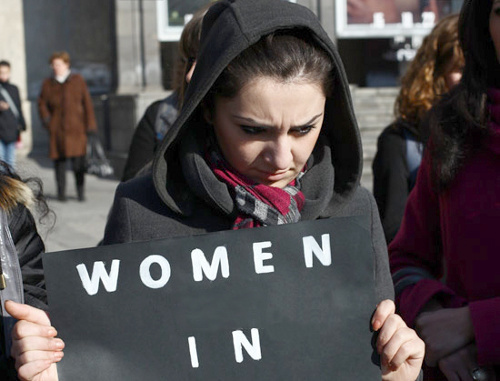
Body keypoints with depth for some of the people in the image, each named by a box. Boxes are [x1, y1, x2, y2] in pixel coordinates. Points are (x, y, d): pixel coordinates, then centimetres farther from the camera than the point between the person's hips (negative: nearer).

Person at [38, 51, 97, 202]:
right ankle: (61, 192, 10)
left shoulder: (78, 80, 7)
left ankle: (80, 191, 1)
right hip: (57, 129, 1)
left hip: (76, 128, -1)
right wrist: (46, 118, -1)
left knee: (78, 161, -9)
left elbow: (87, 103, 6)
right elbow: (42, 103, 17)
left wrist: (90, 124, 1)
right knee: (59, 159, 0)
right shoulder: (48, 84, 10)